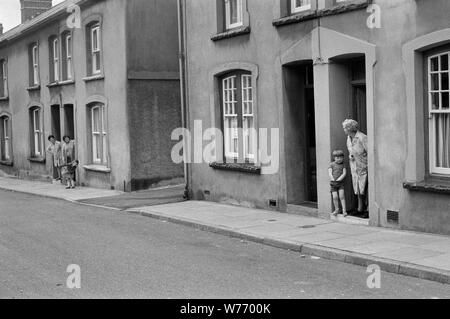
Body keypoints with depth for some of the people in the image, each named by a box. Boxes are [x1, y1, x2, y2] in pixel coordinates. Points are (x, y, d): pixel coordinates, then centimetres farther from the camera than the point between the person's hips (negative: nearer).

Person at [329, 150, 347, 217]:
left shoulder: (343, 165, 5)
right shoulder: (332, 165, 3)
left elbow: (344, 173, -5)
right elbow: (330, 173, -3)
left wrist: (338, 180, -15)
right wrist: (333, 180, -15)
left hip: (340, 183, 0)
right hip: (333, 184, 0)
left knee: (342, 196, -10)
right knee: (335, 197, -6)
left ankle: (344, 210, -7)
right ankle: (337, 209, 12)